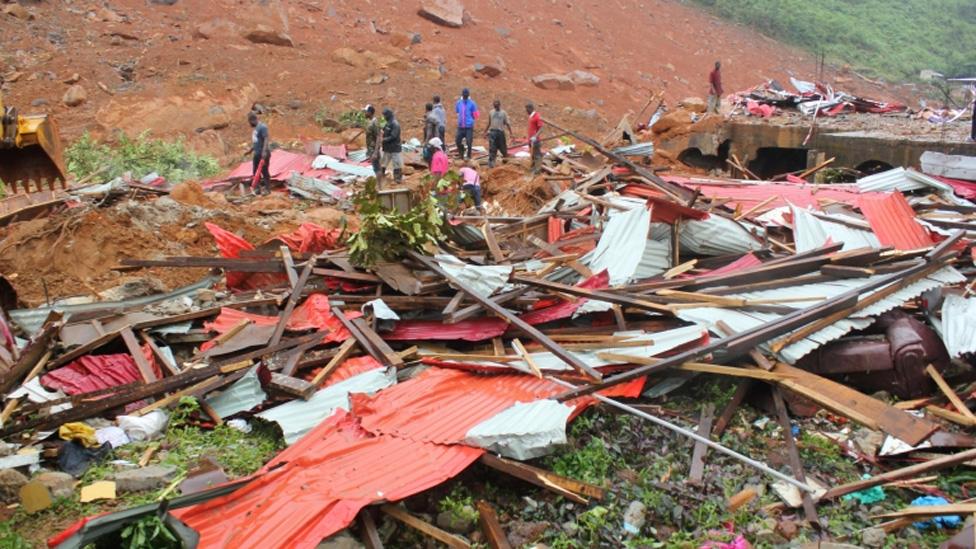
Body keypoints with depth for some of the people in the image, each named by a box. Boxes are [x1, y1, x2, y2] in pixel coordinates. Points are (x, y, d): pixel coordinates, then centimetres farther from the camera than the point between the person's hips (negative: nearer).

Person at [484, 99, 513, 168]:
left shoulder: (503, 113, 3)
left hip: (500, 132, -2)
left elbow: (507, 123, 0)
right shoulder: (491, 113, 11)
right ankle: (491, 163, -5)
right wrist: (485, 131, 18)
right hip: (492, 132, 2)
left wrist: (510, 132, -8)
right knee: (492, 149, -5)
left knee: (503, 147, 4)